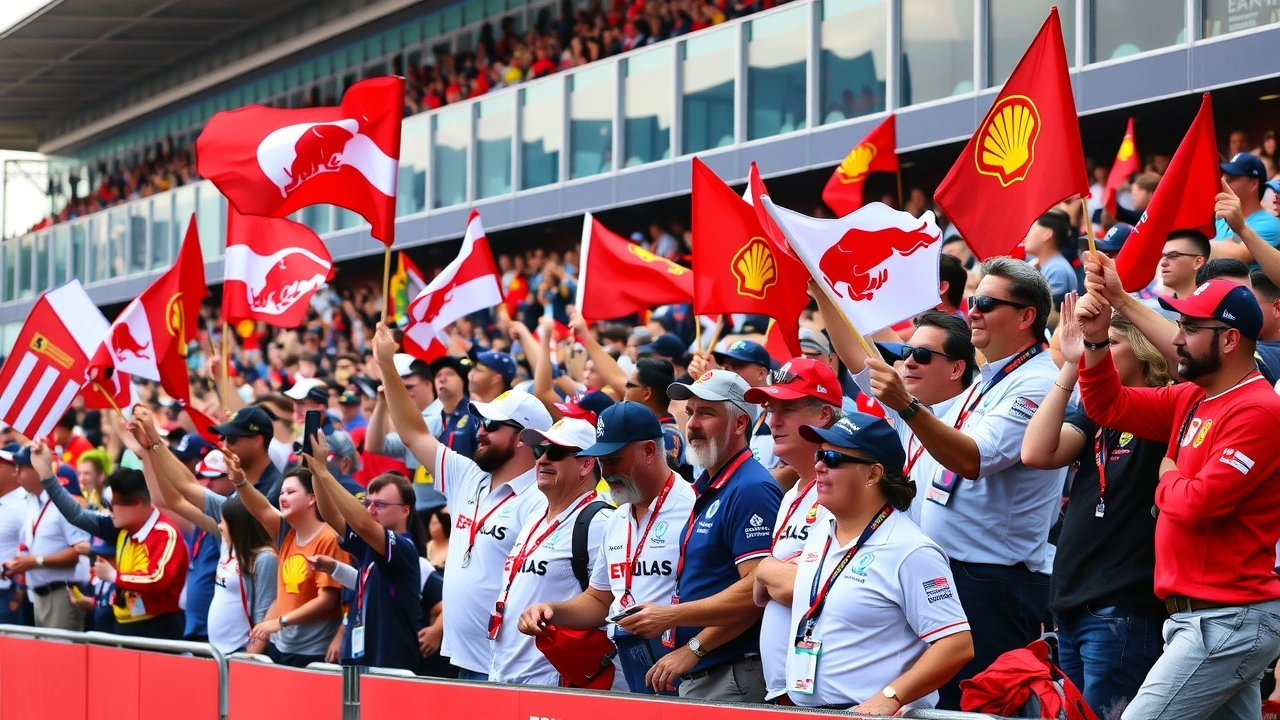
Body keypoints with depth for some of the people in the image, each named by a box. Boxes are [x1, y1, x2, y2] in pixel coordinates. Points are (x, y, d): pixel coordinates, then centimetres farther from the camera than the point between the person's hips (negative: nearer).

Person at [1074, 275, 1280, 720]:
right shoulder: (1192, 399, 12)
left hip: (1229, 623, -9)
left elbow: (1196, 504, -23)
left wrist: (1168, 479, -1)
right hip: (1206, 616, 9)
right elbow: (1109, 406, 17)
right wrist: (1096, 341, 3)